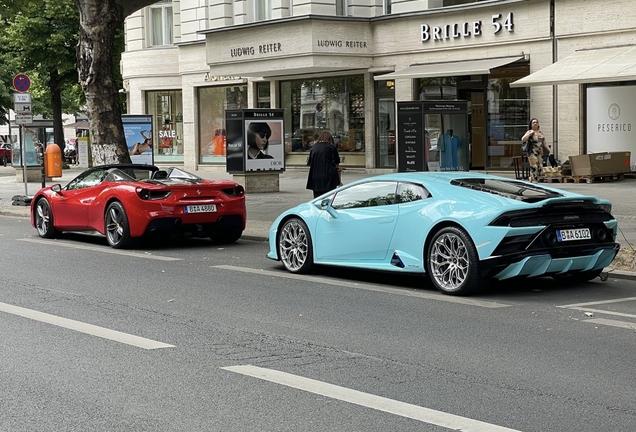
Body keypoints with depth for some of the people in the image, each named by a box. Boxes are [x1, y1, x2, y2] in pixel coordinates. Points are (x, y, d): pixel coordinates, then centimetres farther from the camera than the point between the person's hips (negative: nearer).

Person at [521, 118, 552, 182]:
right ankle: (533, 180, -10)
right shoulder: (529, 132, 1)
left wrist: (550, 150, 13)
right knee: (534, 167, -16)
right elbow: (523, 140, -16)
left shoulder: (540, 132, 18)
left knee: (540, 169, 1)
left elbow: (544, 144, 23)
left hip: (540, 153, 6)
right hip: (532, 153, -6)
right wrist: (530, 133, -13)